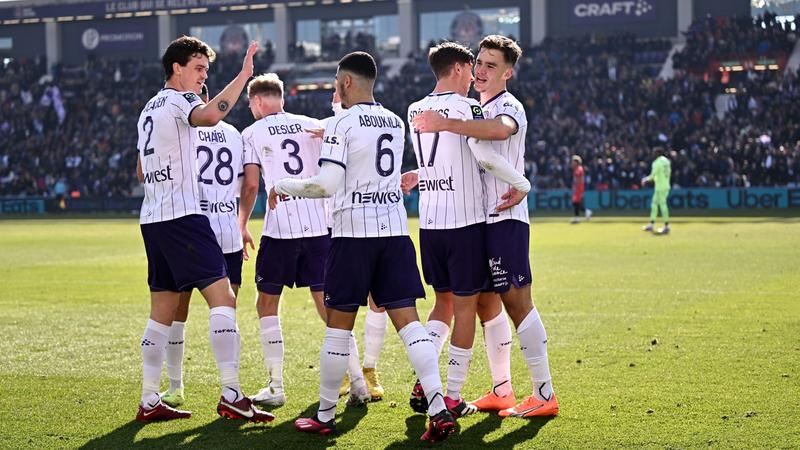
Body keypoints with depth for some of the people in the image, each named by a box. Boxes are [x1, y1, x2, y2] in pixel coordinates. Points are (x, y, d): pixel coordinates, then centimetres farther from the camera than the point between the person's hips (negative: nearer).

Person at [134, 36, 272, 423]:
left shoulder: (148, 110, 22)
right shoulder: (178, 100, -5)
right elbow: (209, 116, -30)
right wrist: (243, 74, -25)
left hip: (152, 218, 10)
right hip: (182, 215, -9)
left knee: (162, 312, 11)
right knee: (222, 298, -11)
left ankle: (149, 401, 11)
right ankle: (231, 395, -17)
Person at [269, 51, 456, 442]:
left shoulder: (343, 123, -7)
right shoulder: (396, 123, 14)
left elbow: (328, 185, -11)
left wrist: (283, 186, 5)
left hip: (354, 231, -5)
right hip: (395, 229, 5)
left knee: (339, 325, 4)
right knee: (407, 321, 1)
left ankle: (325, 416, 14)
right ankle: (439, 409, -11)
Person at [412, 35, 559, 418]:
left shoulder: (508, 107, -10)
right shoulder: (477, 111, 18)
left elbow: (502, 129, -37)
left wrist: (446, 124, -38)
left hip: (505, 219, -9)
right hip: (480, 220, 9)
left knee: (516, 302, -9)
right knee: (485, 304, 11)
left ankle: (544, 393, -5)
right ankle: (501, 390, 20)